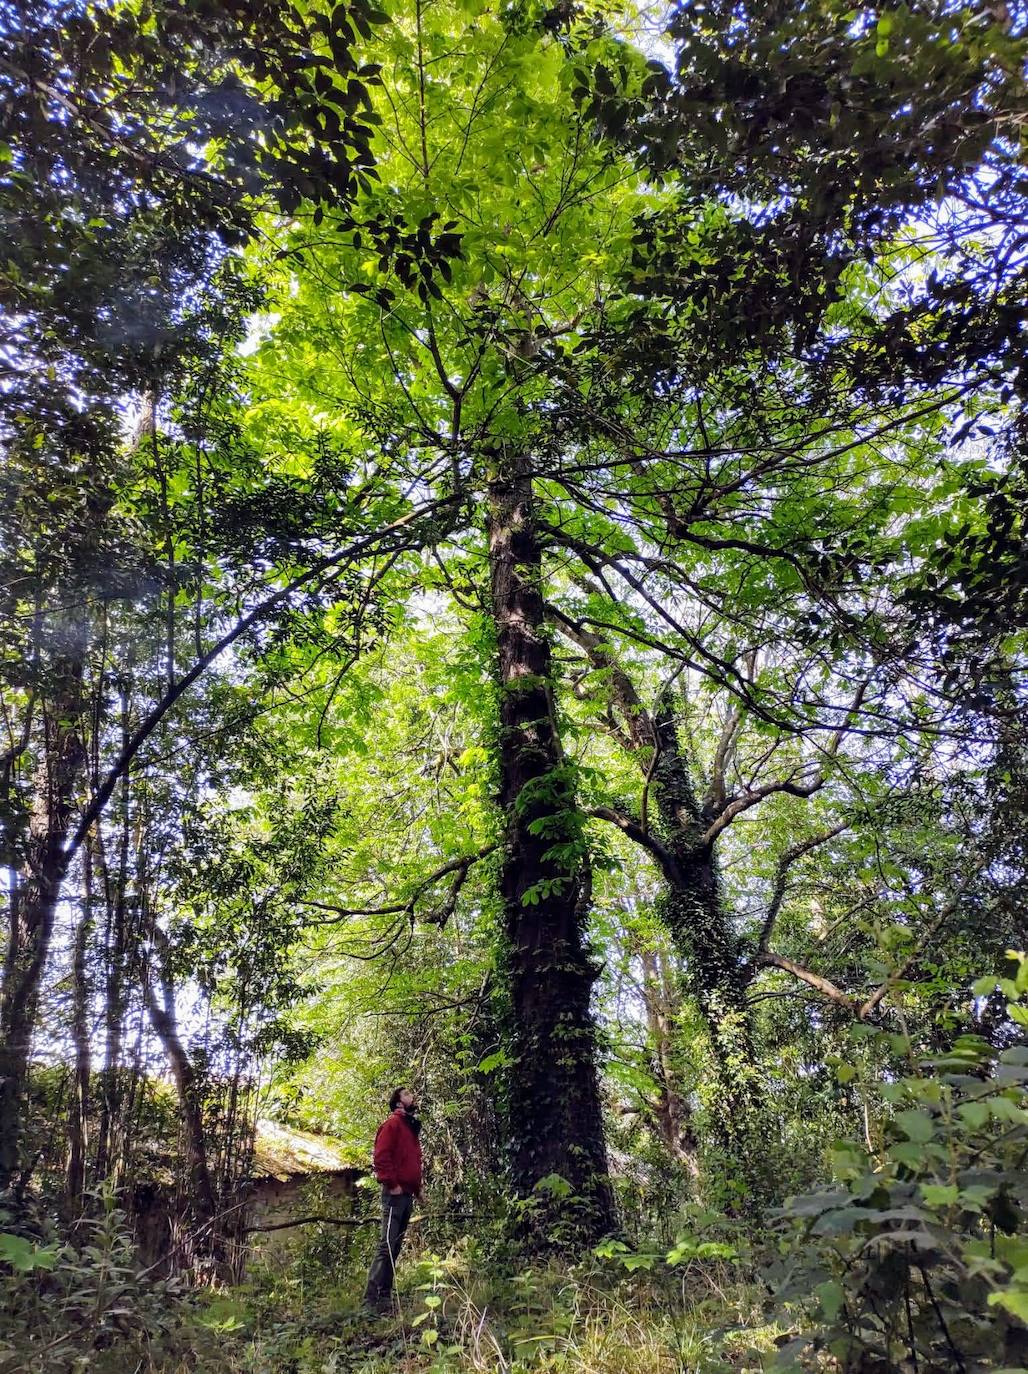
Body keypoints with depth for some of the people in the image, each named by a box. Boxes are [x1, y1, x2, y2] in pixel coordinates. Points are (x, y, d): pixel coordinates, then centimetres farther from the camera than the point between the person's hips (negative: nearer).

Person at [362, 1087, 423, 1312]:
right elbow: (381, 1156, -16)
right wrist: (392, 1184, -19)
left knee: (395, 1245, 11)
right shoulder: (393, 1123, -6)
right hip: (395, 1193, -9)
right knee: (387, 1245, -11)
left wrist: (417, 1187, 17)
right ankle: (372, 1299, -10)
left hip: (407, 1194, 9)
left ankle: (385, 1295, 16)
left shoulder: (411, 1127, 21)